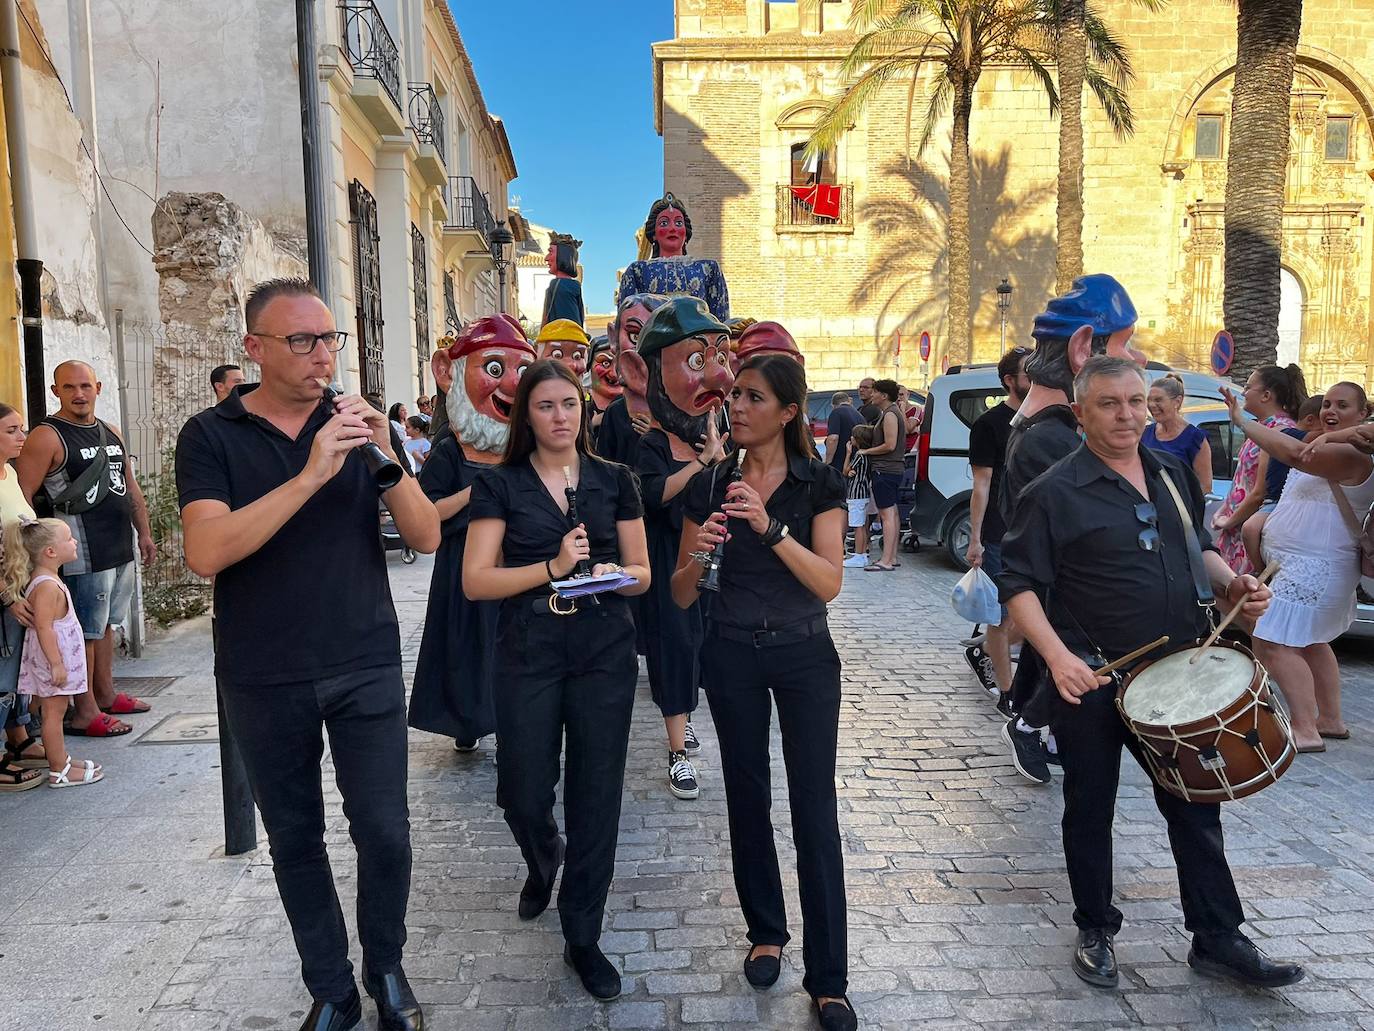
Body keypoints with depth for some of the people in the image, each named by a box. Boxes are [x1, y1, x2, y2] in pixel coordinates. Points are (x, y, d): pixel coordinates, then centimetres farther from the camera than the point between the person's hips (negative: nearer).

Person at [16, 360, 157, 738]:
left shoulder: (110, 432, 13)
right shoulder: (46, 437, -11)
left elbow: (131, 487, 21)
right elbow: (22, 497, -15)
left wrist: (144, 533, 20)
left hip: (120, 550, 8)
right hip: (83, 556, -8)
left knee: (105, 624, 17)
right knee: (85, 632, -2)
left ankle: (106, 695, 29)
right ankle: (84, 713, 6)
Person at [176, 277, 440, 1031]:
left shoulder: (355, 424, 3)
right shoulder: (212, 435, -4)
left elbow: (427, 537, -3)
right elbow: (206, 553, -19)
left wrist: (388, 459, -20)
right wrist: (311, 475, -27)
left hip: (366, 668, 1)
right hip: (263, 681, -1)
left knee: (384, 832, 2)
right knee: (295, 839, 11)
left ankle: (386, 970, 26)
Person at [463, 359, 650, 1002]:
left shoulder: (614, 480, 6)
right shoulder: (500, 484, 1)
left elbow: (642, 573, 8)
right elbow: (475, 581, -5)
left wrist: (616, 575, -14)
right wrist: (553, 568, -17)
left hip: (605, 651, 1)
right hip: (528, 652, -1)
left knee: (595, 796, 4)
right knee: (524, 796, 6)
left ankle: (582, 938, 21)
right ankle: (543, 864, 44)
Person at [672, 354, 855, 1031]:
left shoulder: (819, 483, -6)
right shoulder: (709, 485, 0)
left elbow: (829, 582, -16)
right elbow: (681, 596, 0)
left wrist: (770, 527, -29)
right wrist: (695, 555, -22)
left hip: (805, 655, -2)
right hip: (732, 655, 2)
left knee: (815, 806, -3)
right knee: (747, 797, 11)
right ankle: (765, 931, 32)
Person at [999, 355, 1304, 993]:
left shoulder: (1173, 473, 8)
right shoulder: (1055, 492, -12)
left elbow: (1198, 547, 21)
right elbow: (1018, 583, -14)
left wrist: (1230, 584, 1)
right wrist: (1057, 655, -27)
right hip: (1091, 683, -5)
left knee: (1196, 807, 13)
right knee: (1090, 812, 10)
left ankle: (1218, 940, 28)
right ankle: (1096, 933, 29)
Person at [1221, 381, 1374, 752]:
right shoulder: (1328, 450, 16)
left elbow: (1295, 453, -34)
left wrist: (1243, 422, -31)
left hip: (1311, 567, -12)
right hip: (1300, 562, 12)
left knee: (1275, 644, -14)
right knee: (1311, 643, 21)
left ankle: (1306, 730, -11)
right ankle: (1331, 719, 32)